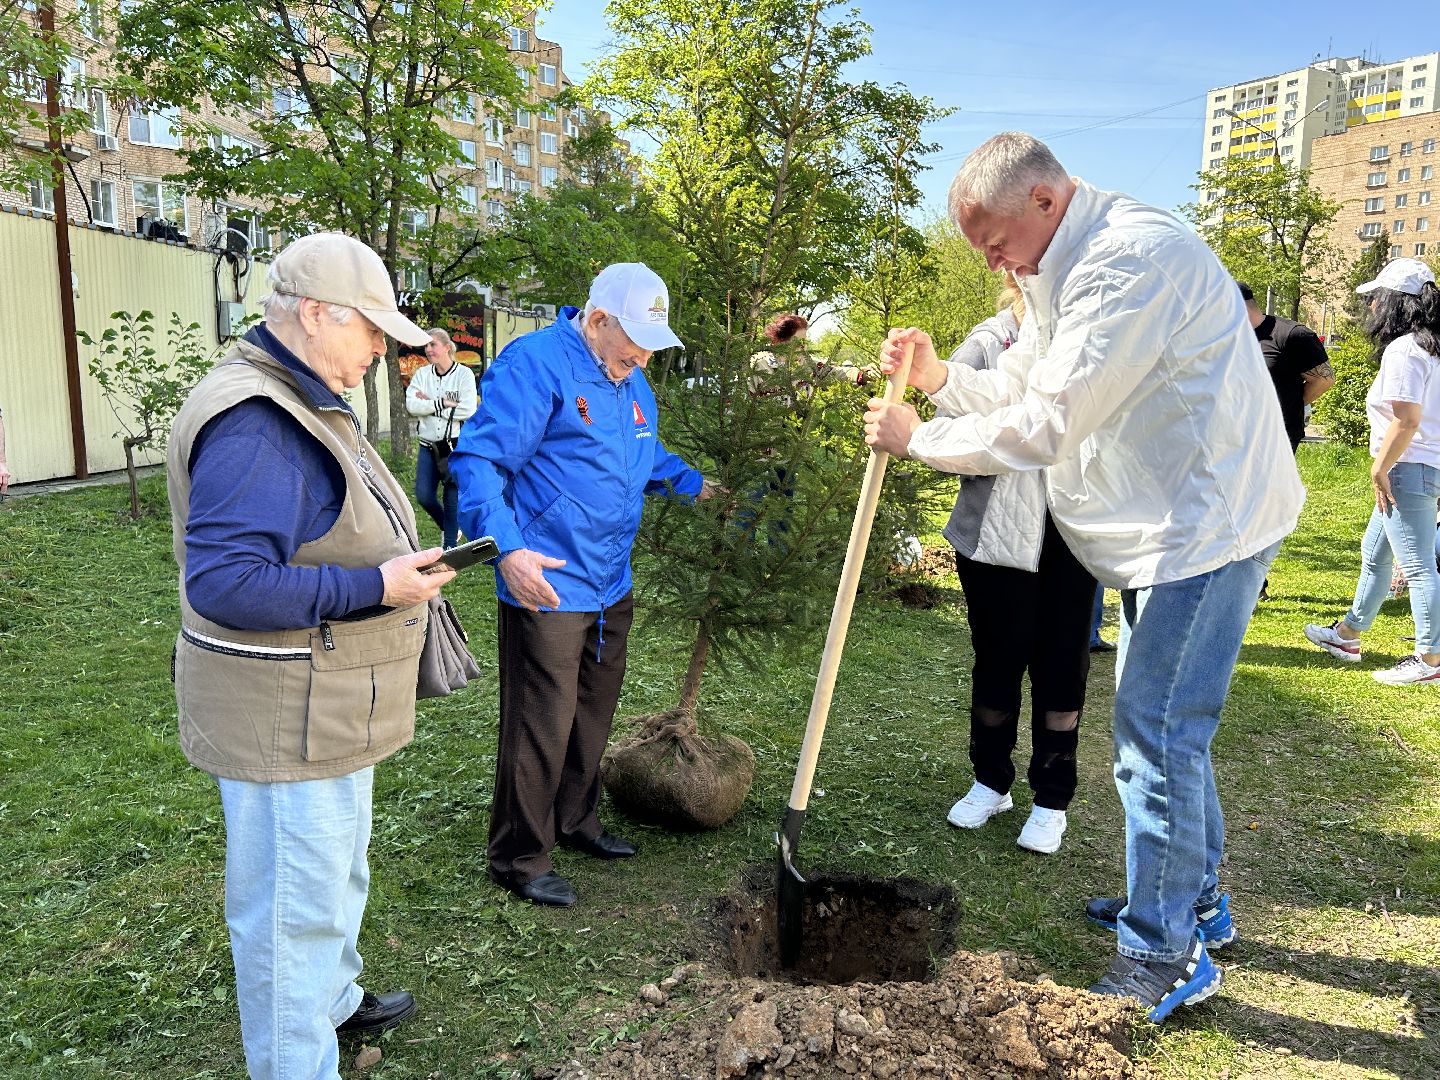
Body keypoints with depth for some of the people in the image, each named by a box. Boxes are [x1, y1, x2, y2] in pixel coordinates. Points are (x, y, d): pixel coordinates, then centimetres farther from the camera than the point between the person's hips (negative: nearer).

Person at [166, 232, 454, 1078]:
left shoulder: (302, 402, 11)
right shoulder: (253, 422, -25)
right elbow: (224, 583, -31)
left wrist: (396, 564, 10)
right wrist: (372, 587, -28)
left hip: (327, 707, 11)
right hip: (285, 720, -11)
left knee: (338, 871, 28)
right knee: (296, 904, 5)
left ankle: (334, 1002, 50)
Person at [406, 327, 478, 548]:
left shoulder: (464, 374, -5)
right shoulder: (421, 374, 5)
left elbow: (468, 410, -16)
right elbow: (411, 405, -7)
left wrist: (429, 404, -11)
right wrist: (443, 403, -16)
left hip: (456, 445, -4)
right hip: (429, 445, 4)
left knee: (452, 498, 2)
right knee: (423, 496, 2)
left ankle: (450, 545, 16)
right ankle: (448, 528, 30)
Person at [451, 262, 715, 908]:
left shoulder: (631, 379, 12)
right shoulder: (534, 363, -16)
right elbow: (479, 459, -21)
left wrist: (697, 487, 17)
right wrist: (507, 546, -32)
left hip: (611, 586, 9)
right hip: (546, 585, -9)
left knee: (593, 715, 21)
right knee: (542, 728, -3)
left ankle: (576, 823, 40)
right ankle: (518, 859, 15)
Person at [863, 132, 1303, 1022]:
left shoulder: (1133, 258, -22)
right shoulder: (1073, 272, 13)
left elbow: (1044, 425, -25)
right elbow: (1019, 391, 15)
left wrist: (918, 438, -14)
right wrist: (938, 375, -1)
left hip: (1206, 526, -11)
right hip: (1166, 525, 11)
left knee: (1156, 736, -6)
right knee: (1168, 724, 19)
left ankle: (1165, 955, 9)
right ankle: (1194, 898, 36)